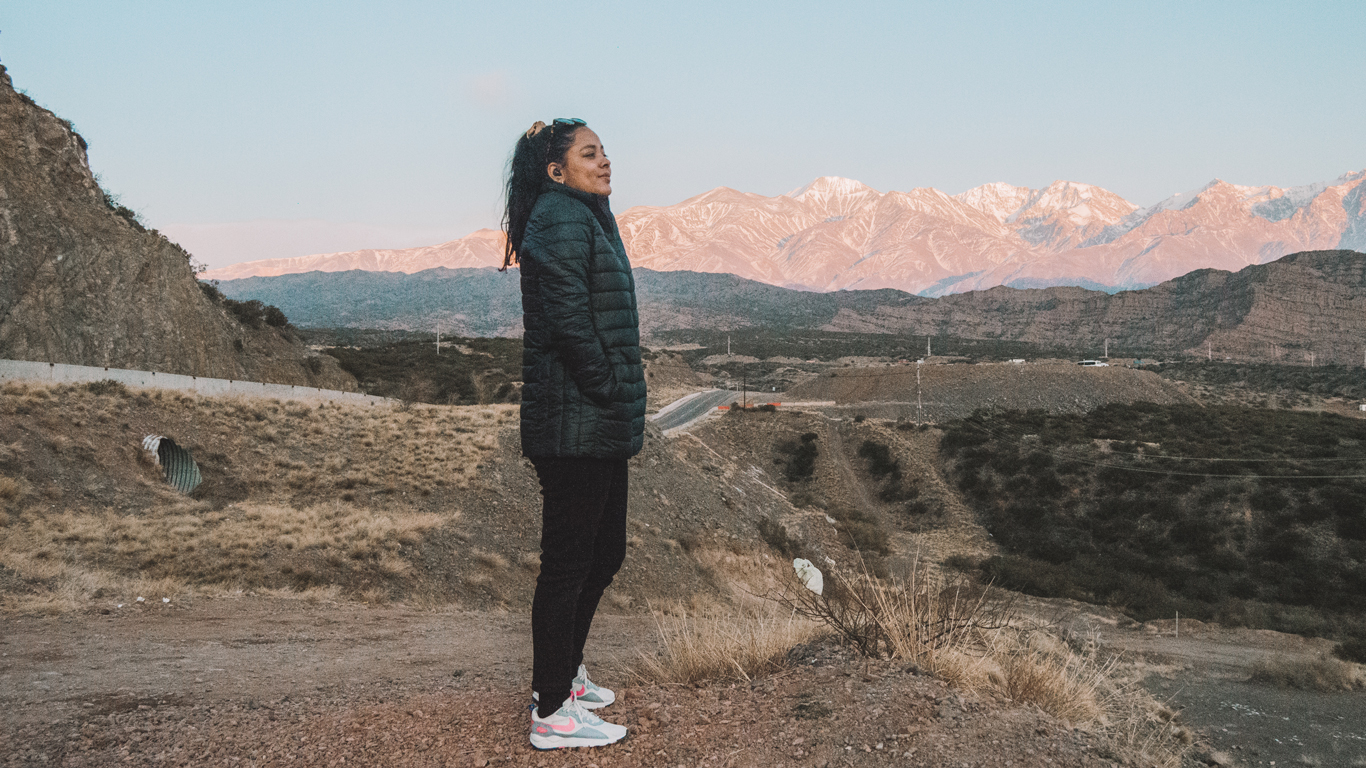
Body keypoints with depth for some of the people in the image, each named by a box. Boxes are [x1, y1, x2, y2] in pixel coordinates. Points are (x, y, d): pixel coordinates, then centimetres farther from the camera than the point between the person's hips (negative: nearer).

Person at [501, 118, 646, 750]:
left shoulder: (587, 218, 20)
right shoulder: (560, 219, -12)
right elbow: (568, 320, -22)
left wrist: (623, 400, 15)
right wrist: (610, 390, -15)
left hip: (601, 427, 10)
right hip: (576, 425, -10)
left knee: (605, 553, 19)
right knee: (568, 561, -2)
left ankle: (563, 674, 35)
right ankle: (553, 714, 11)